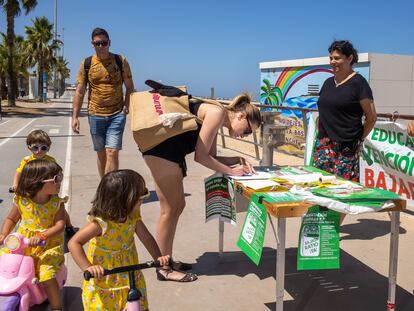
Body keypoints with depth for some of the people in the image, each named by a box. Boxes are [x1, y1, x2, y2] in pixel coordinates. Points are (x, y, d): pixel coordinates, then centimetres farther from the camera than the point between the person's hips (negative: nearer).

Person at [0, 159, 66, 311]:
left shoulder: (56, 203, -10)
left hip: (49, 246, -3)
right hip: (21, 246, 3)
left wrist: (42, 236, -32)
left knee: (47, 277, -21)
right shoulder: (21, 201, -6)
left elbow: (60, 225, -18)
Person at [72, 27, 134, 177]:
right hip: (95, 115, 2)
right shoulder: (86, 64, 3)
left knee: (112, 153, -11)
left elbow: (129, 87, 6)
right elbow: (80, 92, 4)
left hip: (117, 114, -2)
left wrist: (127, 105, -9)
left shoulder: (120, 61, 0)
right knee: (101, 154, 11)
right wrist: (75, 116, -1)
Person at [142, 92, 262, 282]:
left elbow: (211, 156, 17)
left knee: (178, 206, 14)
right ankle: (164, 269, 7)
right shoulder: (217, 113, -13)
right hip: (161, 148, -10)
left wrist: (238, 160, 6)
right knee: (170, 210, -4)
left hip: (171, 151, 10)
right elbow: (201, 156, -15)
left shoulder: (217, 120, 16)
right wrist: (230, 171, -8)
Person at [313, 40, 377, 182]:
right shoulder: (328, 82, 15)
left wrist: (359, 139, 1)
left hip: (346, 148, -6)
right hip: (323, 145, 6)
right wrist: (320, 136, 14)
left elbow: (371, 117, -4)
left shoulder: (358, 82, -5)